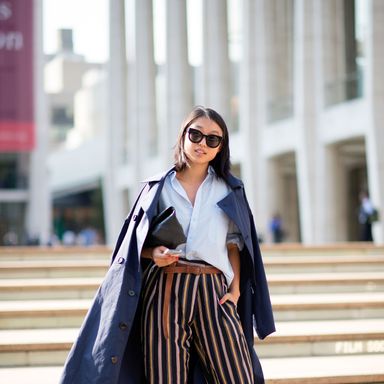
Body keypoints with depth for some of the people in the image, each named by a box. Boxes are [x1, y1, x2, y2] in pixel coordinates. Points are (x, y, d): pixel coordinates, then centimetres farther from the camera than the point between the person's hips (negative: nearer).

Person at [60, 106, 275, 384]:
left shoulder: (229, 190, 14)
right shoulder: (159, 187, 11)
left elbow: (234, 244, 13)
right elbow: (138, 244, 11)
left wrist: (235, 290, 0)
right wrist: (155, 254, -10)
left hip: (213, 291, 0)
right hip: (164, 289, 0)